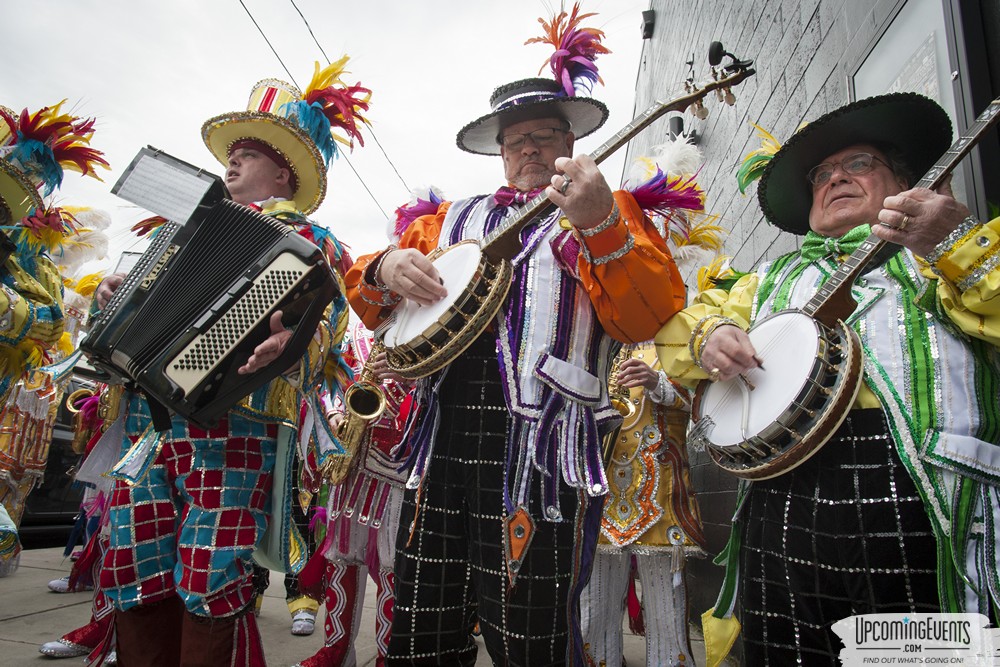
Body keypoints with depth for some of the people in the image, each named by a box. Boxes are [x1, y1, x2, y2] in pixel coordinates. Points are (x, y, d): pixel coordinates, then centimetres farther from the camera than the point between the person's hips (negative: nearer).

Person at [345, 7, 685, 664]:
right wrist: (387, 270, -3)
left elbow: (649, 315, -6)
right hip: (440, 442, 5)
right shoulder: (452, 217, 22)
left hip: (544, 446, -4)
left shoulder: (613, 212, 10)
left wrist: (601, 225, -20)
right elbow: (365, 292, 21)